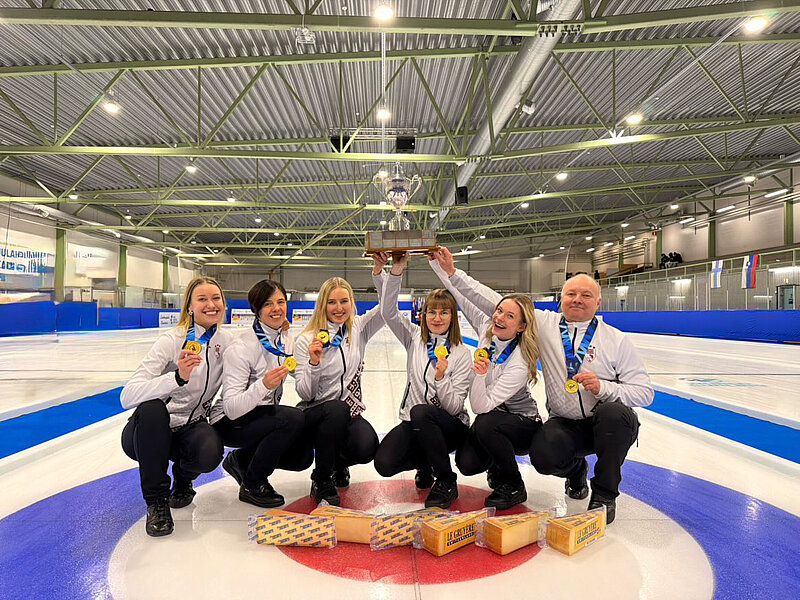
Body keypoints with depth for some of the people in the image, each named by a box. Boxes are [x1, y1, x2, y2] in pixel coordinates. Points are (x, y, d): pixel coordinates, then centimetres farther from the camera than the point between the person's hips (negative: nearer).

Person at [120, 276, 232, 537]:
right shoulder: (172, 340, -18)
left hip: (191, 428, 3)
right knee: (151, 407, -36)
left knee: (210, 452, -30)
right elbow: (128, 396, -29)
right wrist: (178, 377, -41)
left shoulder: (227, 342, -4)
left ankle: (183, 479, 9)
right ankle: (156, 501, -16)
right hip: (150, 429, -2)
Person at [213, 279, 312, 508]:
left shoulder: (287, 340, -3)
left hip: (265, 415, 7)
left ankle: (239, 460, 18)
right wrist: (263, 385, -43)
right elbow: (231, 408, -28)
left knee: (303, 456, -7)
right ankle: (252, 486, -6)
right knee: (294, 417, -28)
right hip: (230, 424, -7)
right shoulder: (242, 348, -24)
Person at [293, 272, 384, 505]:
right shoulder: (307, 340, -7)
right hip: (313, 415, -2)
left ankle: (339, 462, 14)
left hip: (349, 413, 2)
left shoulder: (359, 329, 2)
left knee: (367, 448, -27)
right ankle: (321, 480, -9)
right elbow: (305, 394, -10)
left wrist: (379, 272, -25)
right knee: (337, 409, -36)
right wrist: (314, 363, -27)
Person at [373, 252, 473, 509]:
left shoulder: (462, 353, -8)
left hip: (451, 427, -3)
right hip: (414, 423, 3)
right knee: (384, 463, -23)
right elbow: (388, 311, -15)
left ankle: (446, 482, -12)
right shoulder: (415, 338, 2)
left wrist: (441, 377, -31)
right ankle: (425, 463, 14)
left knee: (420, 412, -36)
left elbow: (455, 407, -13)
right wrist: (396, 272, -27)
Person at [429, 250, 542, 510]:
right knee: (467, 463, -19)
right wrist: (439, 265, -20)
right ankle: (497, 463, 18)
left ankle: (514, 487, -9)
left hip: (523, 424, -5)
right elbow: (463, 296, -9)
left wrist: (480, 375, -48)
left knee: (484, 426, -36)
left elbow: (481, 406, -31)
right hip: (492, 416, 5)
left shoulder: (520, 363, -29)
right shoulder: (486, 328, -12)